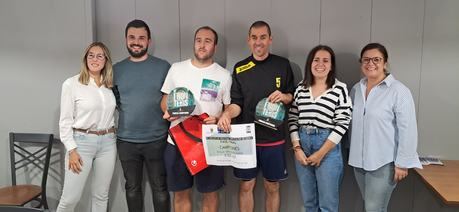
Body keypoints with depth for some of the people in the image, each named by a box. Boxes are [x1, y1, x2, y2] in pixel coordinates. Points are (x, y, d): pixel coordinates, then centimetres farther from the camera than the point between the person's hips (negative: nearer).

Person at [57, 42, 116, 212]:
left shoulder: (110, 85, 8)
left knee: (101, 195, 12)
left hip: (108, 142, 4)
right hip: (82, 141, -4)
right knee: (70, 198, -1)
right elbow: (65, 120, -6)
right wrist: (71, 150, -12)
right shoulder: (71, 84, -5)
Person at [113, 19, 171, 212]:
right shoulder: (116, 69, 4)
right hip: (126, 140, 3)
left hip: (157, 140, -2)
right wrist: (129, 116, 0)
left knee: (159, 188, 9)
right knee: (132, 188, 16)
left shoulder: (163, 67, -3)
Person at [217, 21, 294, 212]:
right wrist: (227, 114, -21)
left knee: (272, 187, 11)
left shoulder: (283, 65, 1)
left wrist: (284, 97, -14)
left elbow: (293, 96, 9)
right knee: (246, 186, 10)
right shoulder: (240, 68, 2)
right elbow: (236, 103, 0)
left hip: (274, 138, 0)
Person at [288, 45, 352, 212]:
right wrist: (297, 148, -3)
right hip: (302, 143, 4)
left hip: (328, 145, -4)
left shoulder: (339, 89, -6)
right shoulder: (301, 88, 6)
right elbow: (292, 120, 7)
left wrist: (321, 153, -11)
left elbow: (342, 124, -9)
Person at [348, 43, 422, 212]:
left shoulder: (398, 91, -14)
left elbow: (408, 130, -15)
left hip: (384, 162, -6)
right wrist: (350, 152, 14)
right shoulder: (356, 89, 6)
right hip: (359, 160, 6)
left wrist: (402, 163, -14)